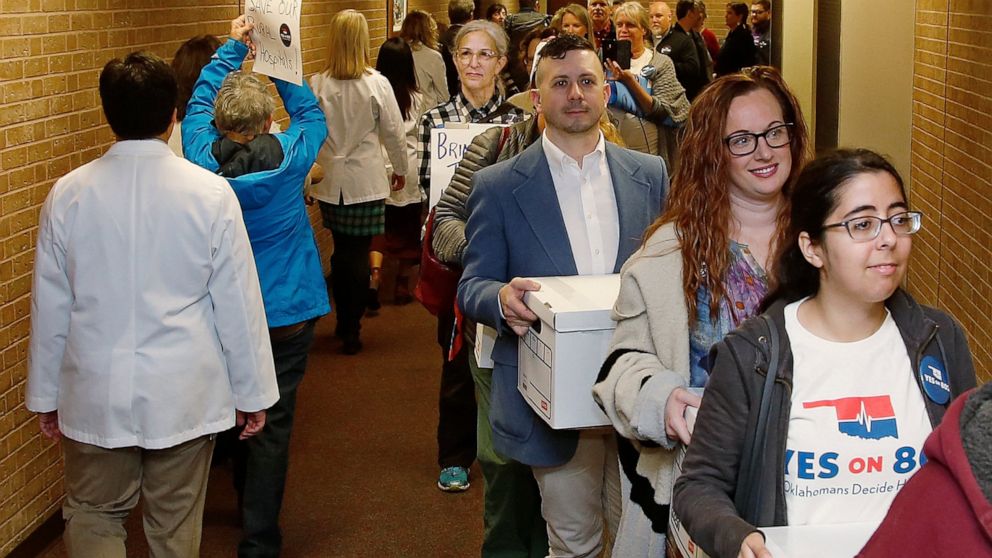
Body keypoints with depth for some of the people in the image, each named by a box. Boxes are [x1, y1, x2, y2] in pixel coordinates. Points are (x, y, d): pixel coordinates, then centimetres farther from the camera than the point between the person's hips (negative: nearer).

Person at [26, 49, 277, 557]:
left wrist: (45, 394, 13)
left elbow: (50, 307, 1)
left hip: (96, 395, 1)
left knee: (93, 516, 15)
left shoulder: (68, 195, -7)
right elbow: (238, 303, -8)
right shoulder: (210, 193, -12)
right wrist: (252, 391, 4)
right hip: (184, 395, -1)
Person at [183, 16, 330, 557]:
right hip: (284, 312, -3)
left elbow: (198, 103, 5)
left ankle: (247, 507, 42)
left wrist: (233, 47, 10)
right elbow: (310, 112, 2)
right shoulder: (288, 158, -17)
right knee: (271, 425, 1)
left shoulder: (205, 158, -13)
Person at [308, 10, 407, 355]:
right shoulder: (377, 84, -11)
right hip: (366, 183, -2)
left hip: (330, 183, 2)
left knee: (341, 252, 17)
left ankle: (343, 322, 27)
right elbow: (393, 132, -3)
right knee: (358, 255, 5)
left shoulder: (316, 85, -7)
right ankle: (351, 331, 8)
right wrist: (400, 169, 14)